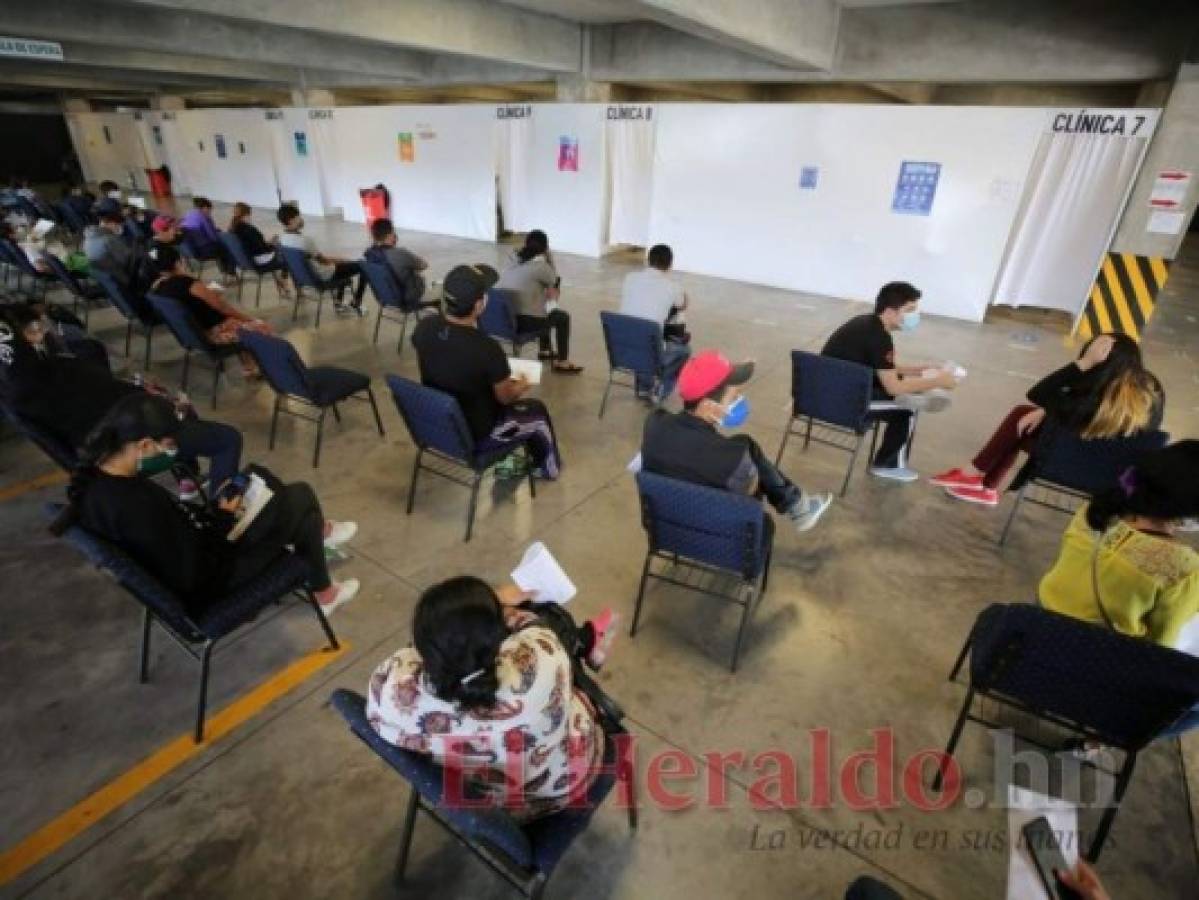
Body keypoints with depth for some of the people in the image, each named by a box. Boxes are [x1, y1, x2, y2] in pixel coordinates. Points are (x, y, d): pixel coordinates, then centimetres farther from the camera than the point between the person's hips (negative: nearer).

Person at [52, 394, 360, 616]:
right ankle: (323, 594, 17)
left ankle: (319, 529, 33)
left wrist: (212, 511, -3)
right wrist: (222, 519, -18)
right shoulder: (137, 504, -37)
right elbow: (189, 576, -29)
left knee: (257, 475, 13)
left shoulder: (92, 476, -9)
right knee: (301, 496, -4)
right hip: (197, 588, -8)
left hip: (181, 553, 9)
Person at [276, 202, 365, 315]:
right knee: (362, 267, -2)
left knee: (342, 265, 32)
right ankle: (356, 305, 7)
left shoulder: (282, 239, -2)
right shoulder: (305, 239, -29)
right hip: (322, 276, -9)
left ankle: (338, 302, 31)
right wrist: (342, 260, -1)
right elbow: (322, 260, -19)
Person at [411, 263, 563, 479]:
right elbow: (505, 397, -14)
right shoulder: (488, 348, -32)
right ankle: (548, 467, 43)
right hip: (476, 436, -5)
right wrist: (521, 386, 10)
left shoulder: (423, 327, -15)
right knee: (537, 411, 19)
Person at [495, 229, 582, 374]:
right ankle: (562, 363, 17)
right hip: (523, 321, -8)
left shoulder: (516, 260, 12)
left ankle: (545, 351, 45)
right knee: (563, 317, 14)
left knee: (542, 309, 32)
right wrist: (549, 257, 10)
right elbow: (555, 282, 9)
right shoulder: (541, 266, -10)